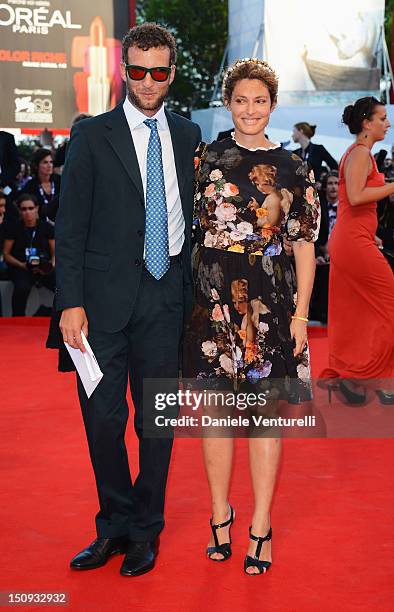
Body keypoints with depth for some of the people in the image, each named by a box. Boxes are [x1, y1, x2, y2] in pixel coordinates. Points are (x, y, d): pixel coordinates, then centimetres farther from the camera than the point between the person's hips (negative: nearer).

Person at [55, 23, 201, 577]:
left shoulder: (189, 137, 10)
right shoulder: (91, 136, 1)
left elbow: (197, 217, 13)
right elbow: (70, 226, -2)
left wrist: (195, 289, 5)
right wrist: (71, 302, -10)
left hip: (167, 296, 2)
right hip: (106, 298, -2)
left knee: (158, 418, 7)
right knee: (103, 417, 3)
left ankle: (146, 530, 21)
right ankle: (116, 526, 21)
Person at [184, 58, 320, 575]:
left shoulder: (293, 170, 4)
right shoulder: (206, 159, 6)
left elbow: (305, 244, 4)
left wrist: (301, 313, -3)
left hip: (269, 303, -1)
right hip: (212, 299, 1)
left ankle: (261, 526, 13)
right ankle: (220, 514, 21)